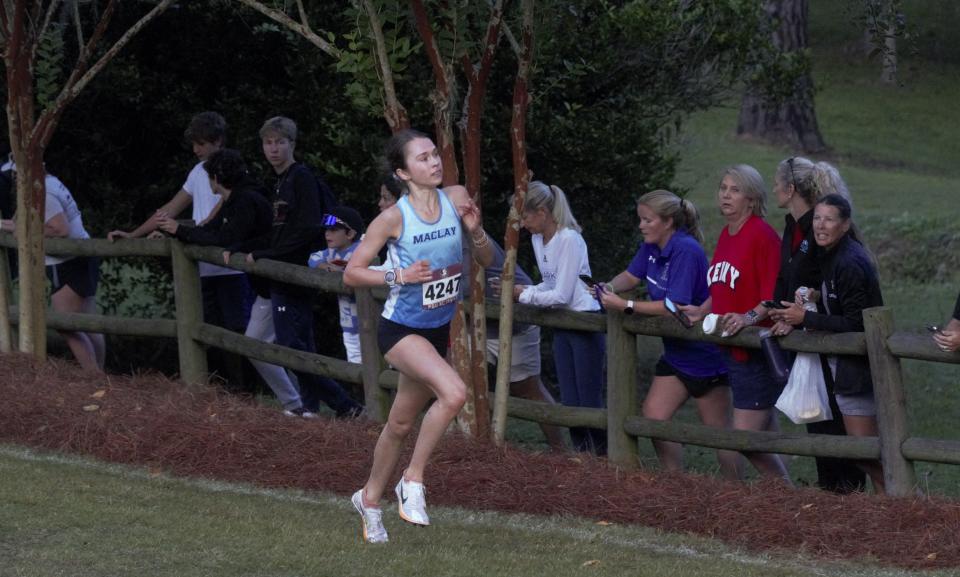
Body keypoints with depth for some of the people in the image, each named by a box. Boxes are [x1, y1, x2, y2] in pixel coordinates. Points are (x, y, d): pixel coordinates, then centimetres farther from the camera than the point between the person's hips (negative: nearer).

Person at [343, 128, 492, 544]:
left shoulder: (455, 198, -4)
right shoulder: (394, 218, -16)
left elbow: (485, 260, 5)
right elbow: (352, 274, -10)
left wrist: (475, 230, -15)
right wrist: (398, 276, -23)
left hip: (438, 330, 6)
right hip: (401, 329, -6)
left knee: (401, 423, 18)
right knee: (454, 392, -29)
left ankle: (370, 498, 39)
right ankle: (412, 481, -12)